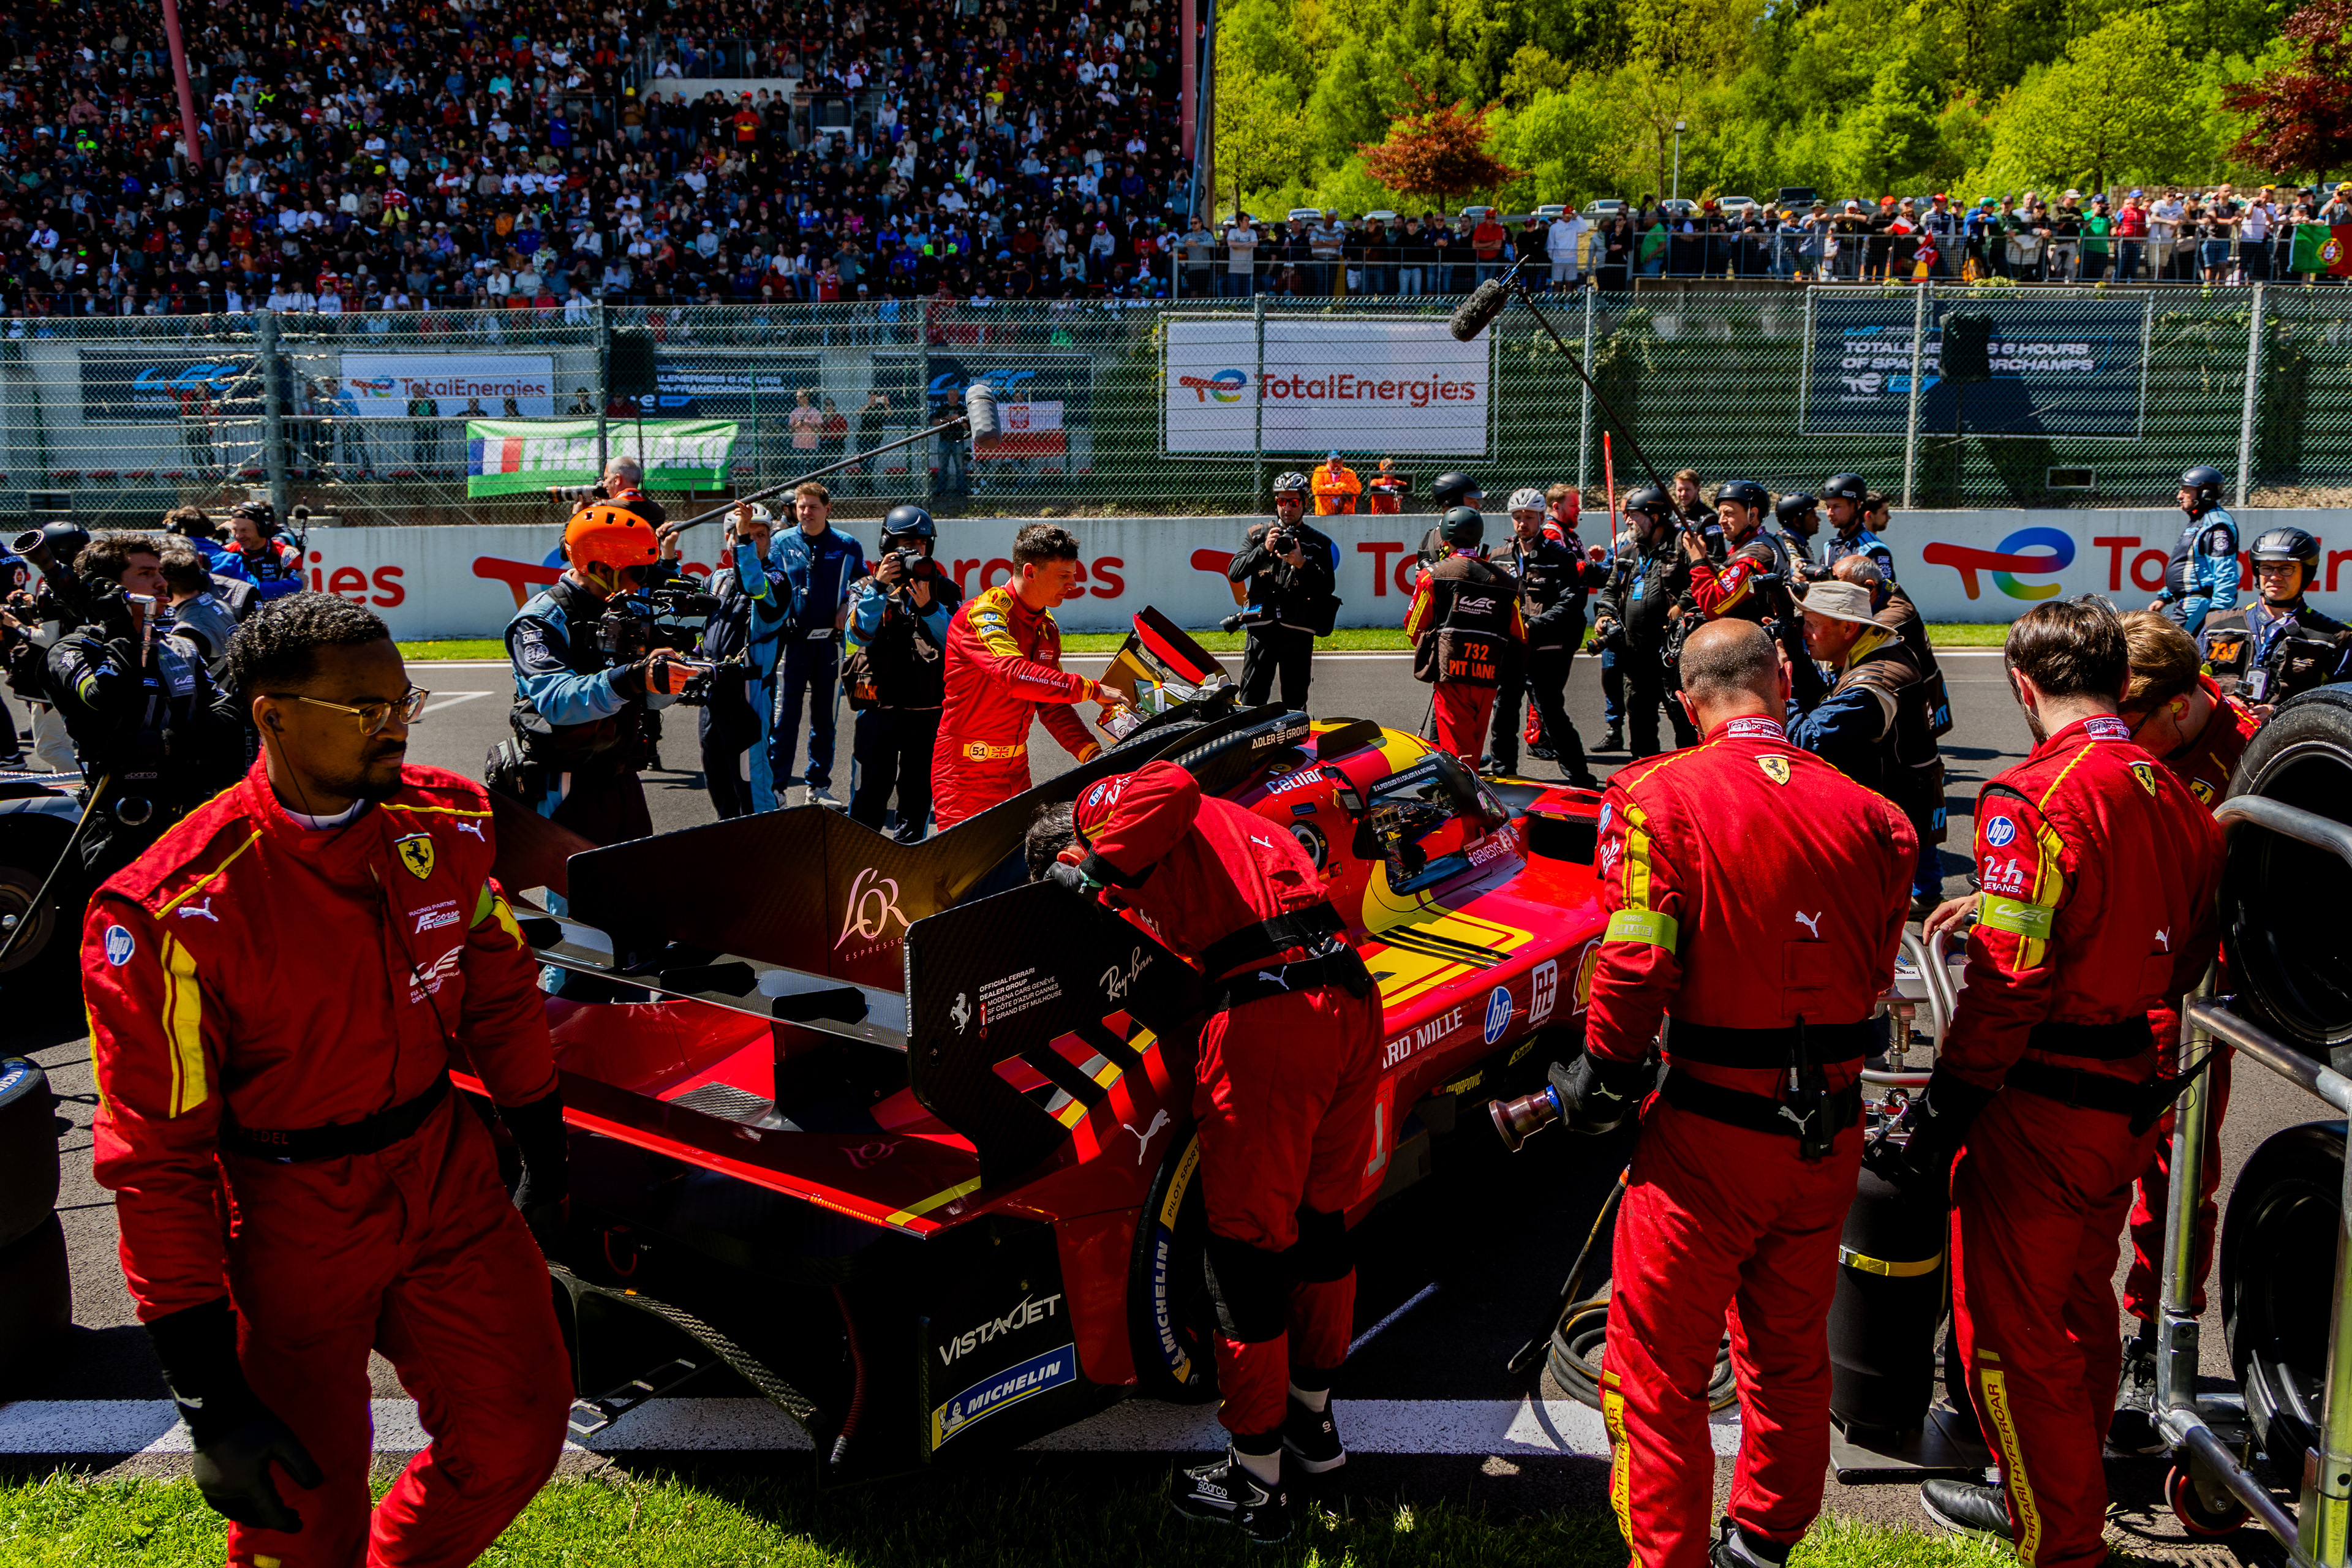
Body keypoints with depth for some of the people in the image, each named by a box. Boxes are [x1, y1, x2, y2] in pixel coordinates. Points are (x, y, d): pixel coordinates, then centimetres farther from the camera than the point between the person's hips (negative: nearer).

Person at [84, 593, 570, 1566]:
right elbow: (155, 1159, -18)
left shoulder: (447, 825, -6)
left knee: (517, 1432, 8)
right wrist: (210, 1399, -17)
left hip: (448, 1179, 5)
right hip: (292, 1226, -4)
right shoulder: (181, 912, -22)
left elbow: (501, 999, 10)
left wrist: (544, 1156, 16)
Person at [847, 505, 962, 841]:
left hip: (929, 708, 1)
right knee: (871, 791, -4)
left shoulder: (946, 590, 7)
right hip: (880, 706, -1)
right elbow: (859, 636, -11)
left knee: (918, 792, 9)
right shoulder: (867, 587, 6)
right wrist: (879, 587, -17)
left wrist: (929, 607, -18)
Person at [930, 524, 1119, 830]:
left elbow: (1052, 707, 8)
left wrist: (1093, 753, -7)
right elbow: (1013, 674, -34)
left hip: (1016, 770, 8)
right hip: (967, 769, -8)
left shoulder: (1047, 627, 10)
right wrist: (1092, 689, -33)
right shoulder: (983, 614, -17)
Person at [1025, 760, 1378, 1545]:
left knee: (1248, 1249, 5)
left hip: (1266, 1016, -8)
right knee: (1321, 1221, 23)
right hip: (1354, 995, 8)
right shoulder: (1227, 822, 32)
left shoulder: (1107, 807, 8)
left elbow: (1171, 788, -13)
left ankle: (1256, 1485, 17)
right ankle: (1313, 1421, 41)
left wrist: (1097, 867, -6)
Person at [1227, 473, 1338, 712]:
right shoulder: (1256, 534, 13)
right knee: (1250, 701, -4)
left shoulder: (1319, 542, 11)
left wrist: (1302, 564, -13)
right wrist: (1264, 549, -10)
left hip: (1298, 632, 0)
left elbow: (1327, 587, 3)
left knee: (1295, 705, 2)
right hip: (1262, 628, 0)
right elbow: (1234, 573, 3)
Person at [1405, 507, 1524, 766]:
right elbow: (1519, 638, 12)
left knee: (1457, 750, -2)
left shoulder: (1433, 575, -3)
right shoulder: (1504, 581, 8)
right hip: (1488, 679, 4)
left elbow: (1414, 629, 4)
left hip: (1450, 675, -4)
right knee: (1474, 750, 15)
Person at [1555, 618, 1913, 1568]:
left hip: (1712, 1128, -5)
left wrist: (1606, 1076, -2)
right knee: (1791, 1353, 23)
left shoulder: (1661, 797, -13)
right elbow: (1876, 973, 7)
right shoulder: (1865, 813, 0)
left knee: (1657, 1372, 9)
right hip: (1831, 1127, 6)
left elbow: (1637, 965, -17)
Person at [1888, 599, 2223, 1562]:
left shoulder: (2033, 798, -20)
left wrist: (1939, 1118, -17)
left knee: (2009, 1330, 6)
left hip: (2043, 1110, -9)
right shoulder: (2174, 796, 6)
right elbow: (2186, 957, 16)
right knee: (2080, 1310, 23)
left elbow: (2008, 985, -24)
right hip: (2134, 1103, 9)